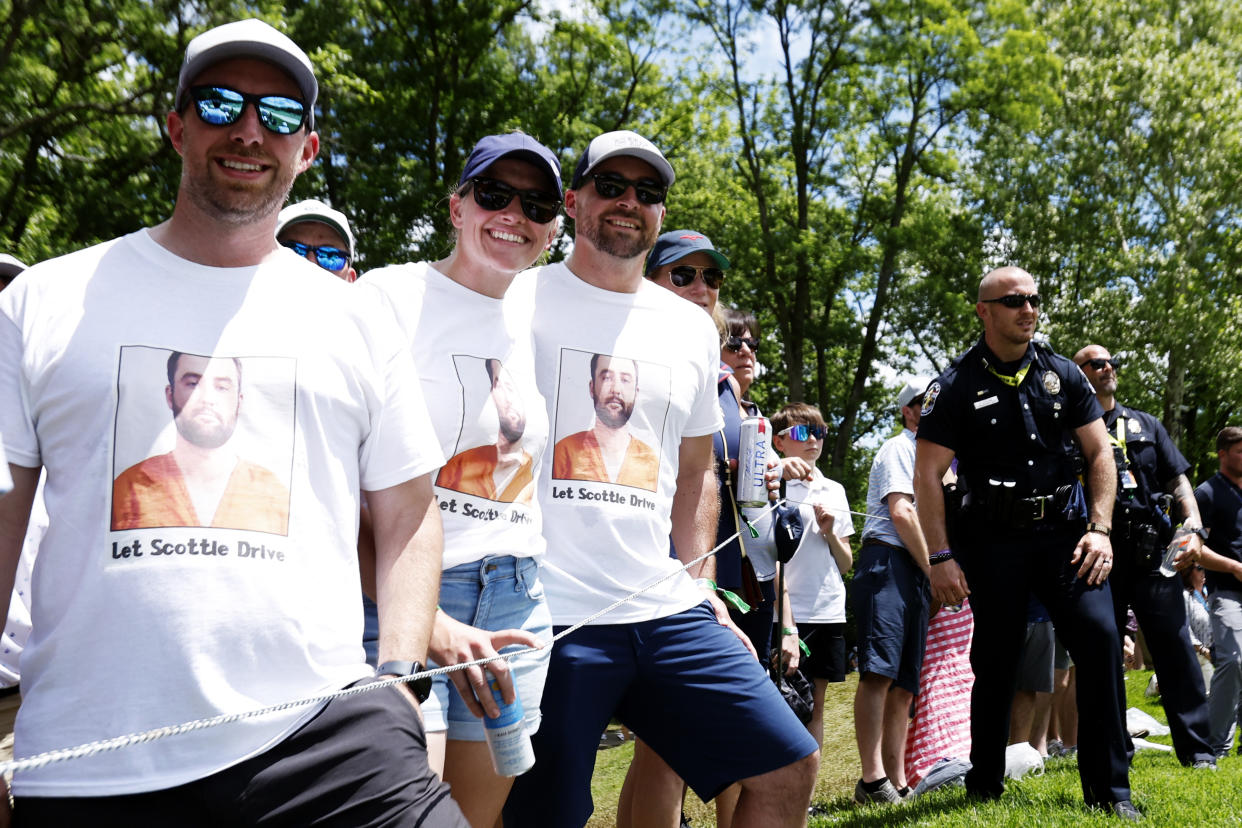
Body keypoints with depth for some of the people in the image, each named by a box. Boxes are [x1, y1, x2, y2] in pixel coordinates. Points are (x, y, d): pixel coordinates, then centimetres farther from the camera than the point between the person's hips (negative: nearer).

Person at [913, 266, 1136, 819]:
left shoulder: (1063, 375, 7)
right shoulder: (956, 386, -2)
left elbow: (1099, 452, 8)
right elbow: (927, 476, -5)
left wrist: (1099, 528, -4)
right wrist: (941, 556, -11)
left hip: (1064, 529, 2)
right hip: (993, 539, -2)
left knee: (1100, 638, -13)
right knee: (995, 662, 4)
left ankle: (1109, 789, -1)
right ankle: (985, 787, 22)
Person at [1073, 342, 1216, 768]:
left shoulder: (1145, 425, 18)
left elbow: (1178, 480, 15)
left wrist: (1193, 528, 0)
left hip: (1150, 553, 2)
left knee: (1175, 645, -2)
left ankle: (1195, 747, 5)